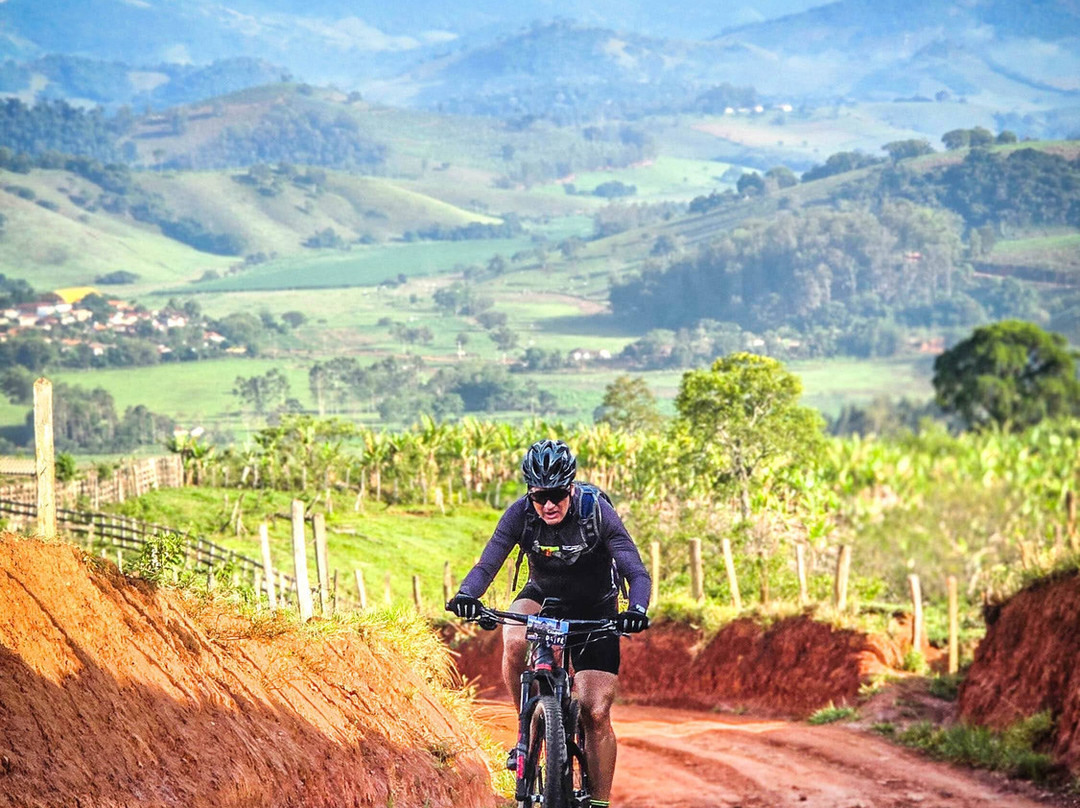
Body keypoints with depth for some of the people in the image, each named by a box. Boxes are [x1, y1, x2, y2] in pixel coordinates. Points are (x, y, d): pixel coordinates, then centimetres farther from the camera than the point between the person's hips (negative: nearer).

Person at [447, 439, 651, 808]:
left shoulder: (597, 512, -27)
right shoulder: (521, 513, -22)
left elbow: (637, 573, -30)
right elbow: (487, 564, -25)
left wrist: (636, 610, -50)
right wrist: (466, 595, -47)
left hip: (595, 610, -1)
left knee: (596, 715, -11)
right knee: (515, 643, -34)